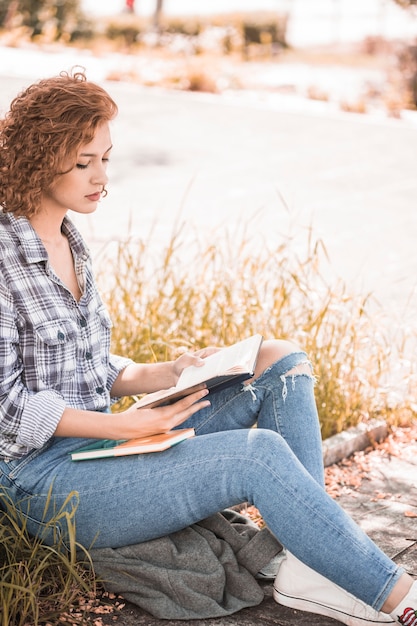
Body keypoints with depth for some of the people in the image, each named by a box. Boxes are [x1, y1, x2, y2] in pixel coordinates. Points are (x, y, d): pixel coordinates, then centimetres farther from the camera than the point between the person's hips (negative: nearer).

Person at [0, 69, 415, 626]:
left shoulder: (69, 245, 13)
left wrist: (166, 375, 1)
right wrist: (122, 425, -21)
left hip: (100, 444, 9)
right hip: (47, 481, -9)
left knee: (282, 360, -3)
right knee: (258, 454, -27)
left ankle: (309, 567, -15)